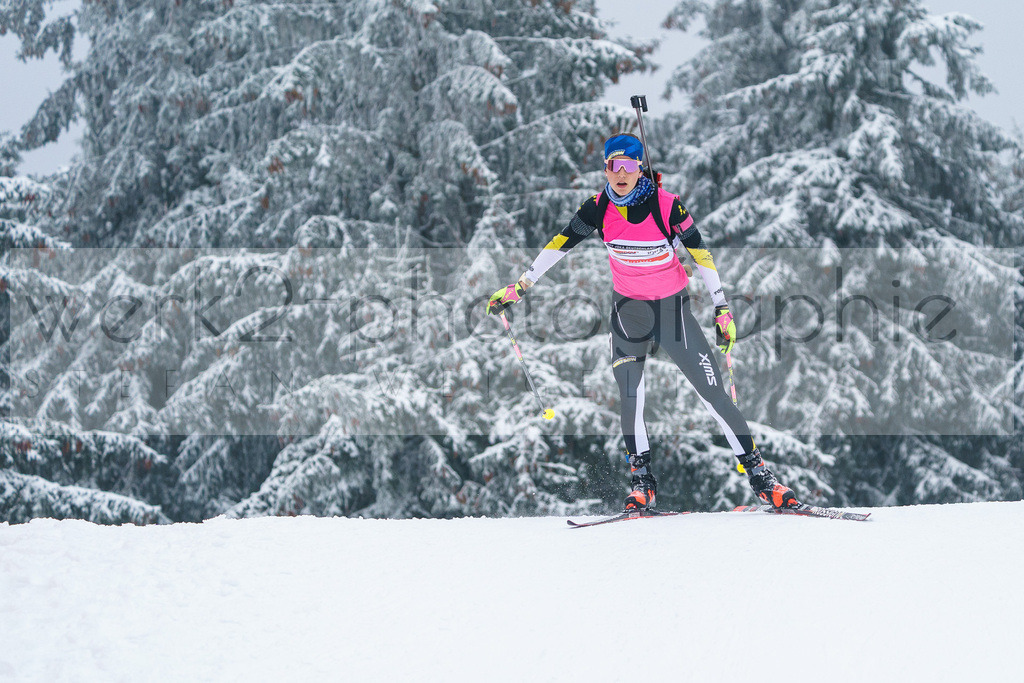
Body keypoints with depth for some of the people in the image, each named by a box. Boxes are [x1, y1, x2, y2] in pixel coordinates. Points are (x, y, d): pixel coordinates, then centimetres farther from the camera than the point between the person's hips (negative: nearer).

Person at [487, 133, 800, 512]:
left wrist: (723, 310, -11)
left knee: (713, 393, -4)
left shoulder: (667, 205, -19)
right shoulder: (599, 207, -11)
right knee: (630, 397, -8)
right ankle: (642, 482, 6)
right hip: (627, 309, 2)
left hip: (672, 307, -2)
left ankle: (758, 473, 3)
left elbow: (701, 254, -12)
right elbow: (561, 244, -2)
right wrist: (518, 287, -3)